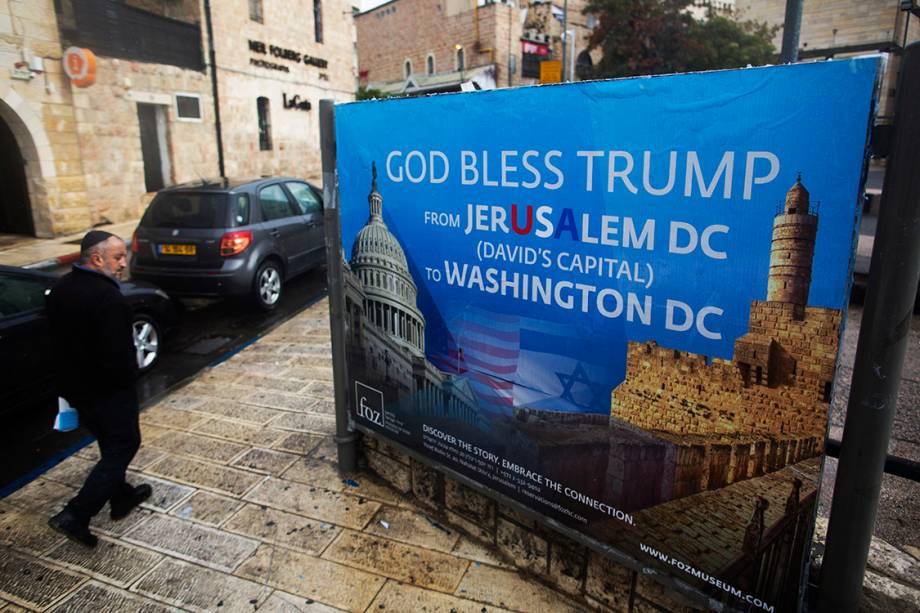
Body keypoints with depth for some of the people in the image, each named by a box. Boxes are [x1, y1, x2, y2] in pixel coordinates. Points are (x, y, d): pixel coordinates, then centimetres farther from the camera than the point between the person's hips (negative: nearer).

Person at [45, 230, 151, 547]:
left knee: (110, 444, 23)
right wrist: (129, 373, -6)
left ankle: (121, 497, 37)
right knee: (122, 447, 6)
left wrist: (73, 377, 19)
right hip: (108, 390, -9)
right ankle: (75, 516, 5)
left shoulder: (61, 288, 2)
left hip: (74, 385, 9)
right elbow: (118, 355, -27)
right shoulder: (109, 299, -27)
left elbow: (61, 338, 12)